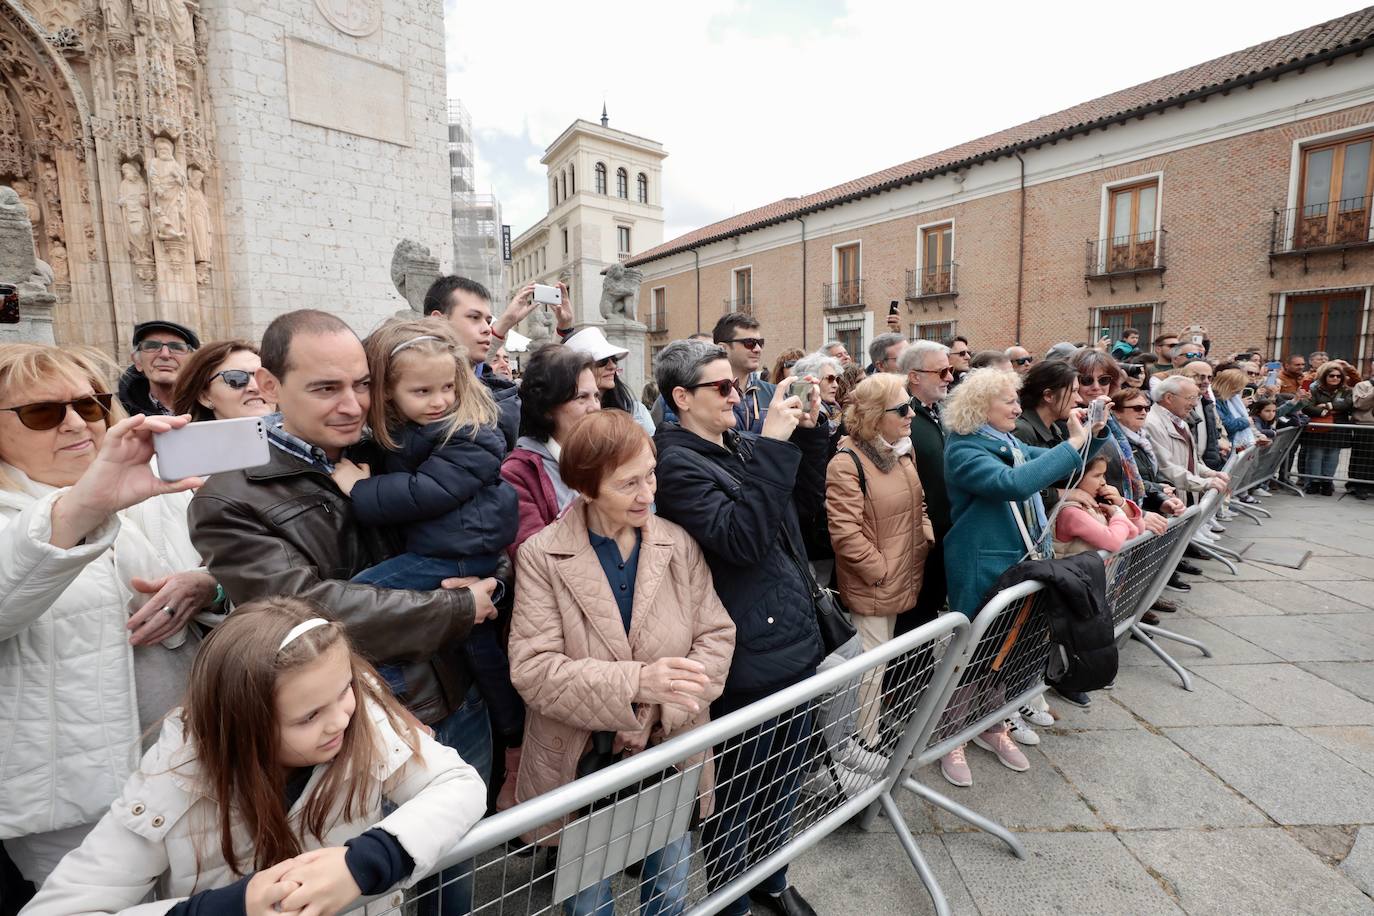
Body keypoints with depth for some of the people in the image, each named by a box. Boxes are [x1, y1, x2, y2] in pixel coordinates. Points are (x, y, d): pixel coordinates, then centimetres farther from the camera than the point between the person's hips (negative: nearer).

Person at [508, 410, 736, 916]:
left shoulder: (680, 544, -6)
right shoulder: (542, 555, -14)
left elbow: (716, 637, -5)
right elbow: (533, 669, -18)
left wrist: (658, 714, -17)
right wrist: (634, 683, -30)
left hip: (674, 755, 3)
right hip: (583, 764, -2)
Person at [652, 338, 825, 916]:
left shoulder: (744, 446, 8)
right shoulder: (676, 463, -16)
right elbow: (742, 539, -27)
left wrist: (810, 431, 2)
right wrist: (774, 446, -26)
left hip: (797, 642, 8)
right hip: (749, 662, -8)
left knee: (783, 785, 25)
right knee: (739, 798, 13)